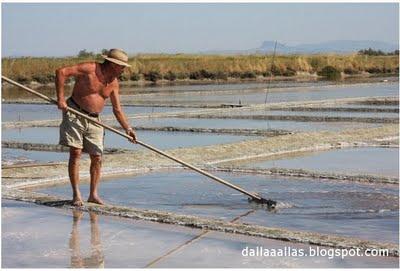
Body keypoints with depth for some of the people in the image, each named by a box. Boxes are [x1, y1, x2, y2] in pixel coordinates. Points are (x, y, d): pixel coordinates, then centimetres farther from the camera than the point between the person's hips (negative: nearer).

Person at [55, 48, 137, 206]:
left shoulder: (114, 83, 5)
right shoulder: (89, 69, -14)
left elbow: (117, 109, 7)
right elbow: (61, 72, -18)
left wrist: (127, 128, -3)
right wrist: (60, 98, -22)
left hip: (94, 120, 6)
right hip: (75, 114, -6)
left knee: (97, 157, 2)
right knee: (76, 153, -9)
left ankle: (93, 194, 11)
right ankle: (76, 194, -4)